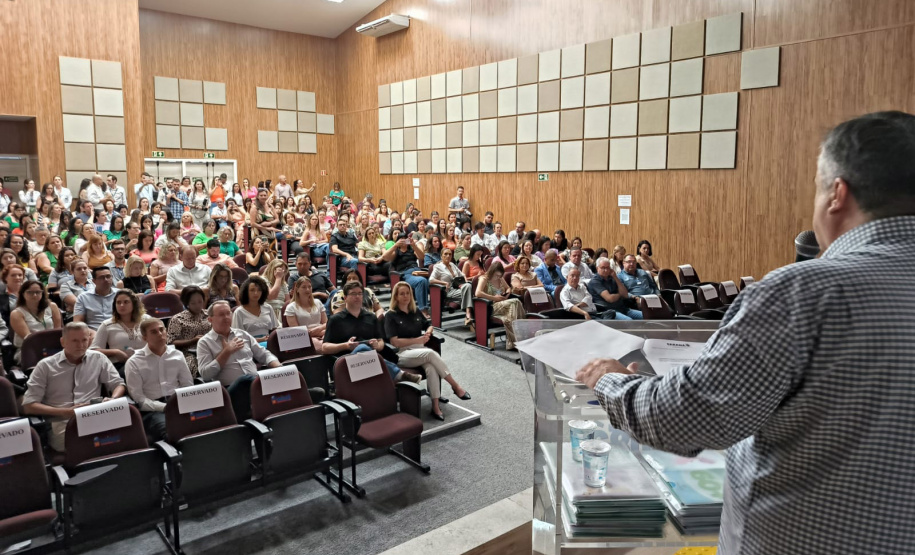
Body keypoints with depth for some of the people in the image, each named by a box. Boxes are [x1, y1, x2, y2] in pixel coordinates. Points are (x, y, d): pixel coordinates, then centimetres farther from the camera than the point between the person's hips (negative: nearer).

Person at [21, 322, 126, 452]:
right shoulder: (45, 366, 8)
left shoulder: (98, 359, 14)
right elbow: (28, 406, 4)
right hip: (61, 424, -2)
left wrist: (112, 401, -6)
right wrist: (64, 412, -10)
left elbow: (119, 384, 18)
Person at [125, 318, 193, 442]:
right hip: (152, 410, -3)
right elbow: (138, 398, -3)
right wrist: (164, 407, -15)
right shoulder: (134, 362, 4)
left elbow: (188, 387, 15)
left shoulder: (177, 355, 14)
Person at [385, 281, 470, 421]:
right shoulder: (390, 315, 0)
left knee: (431, 368, -33)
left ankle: (435, 406, -33)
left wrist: (428, 332, 5)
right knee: (430, 353, -35)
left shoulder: (416, 312, 17)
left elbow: (429, 325, 29)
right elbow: (394, 342, -8)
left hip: (421, 350, 5)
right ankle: (455, 386, -25)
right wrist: (417, 340, -11)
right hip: (402, 354, -4)